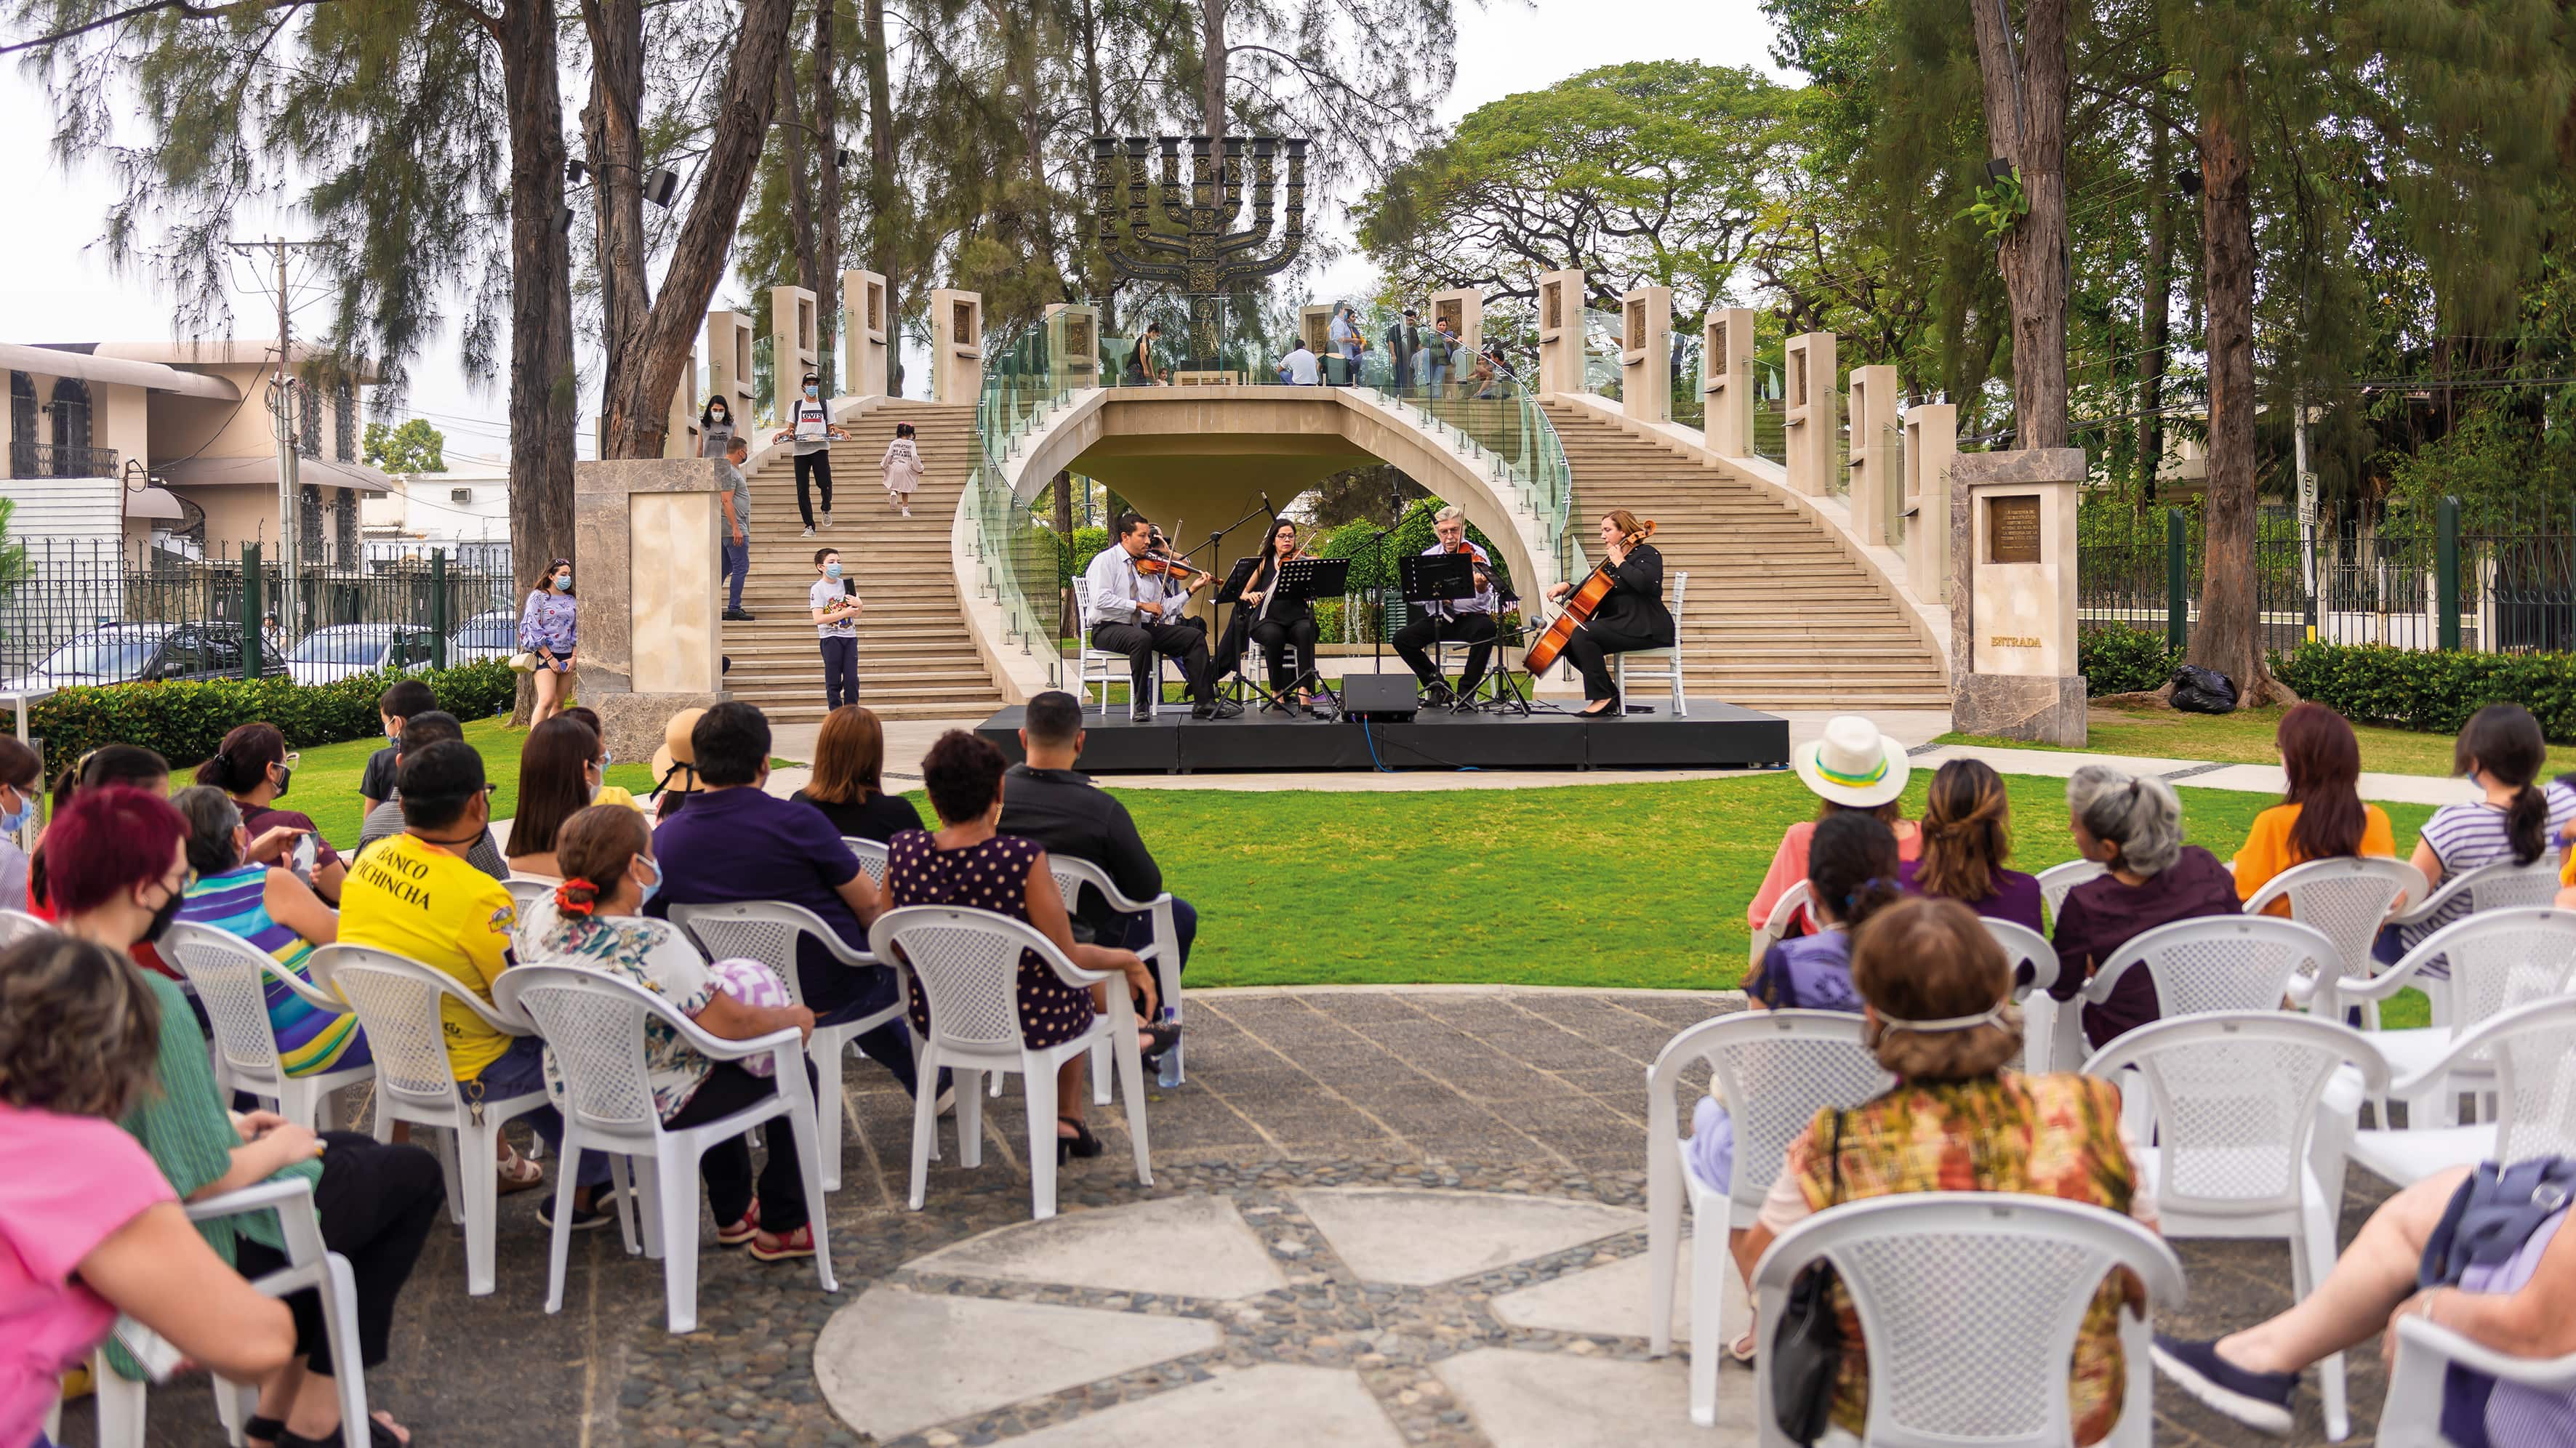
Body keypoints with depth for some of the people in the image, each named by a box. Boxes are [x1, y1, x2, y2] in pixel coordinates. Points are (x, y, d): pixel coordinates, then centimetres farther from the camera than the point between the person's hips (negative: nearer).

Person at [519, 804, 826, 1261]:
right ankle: (782, 1227, 23)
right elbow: (730, 1023, -27)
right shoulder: (652, 943, -32)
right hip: (656, 1110, -8)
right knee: (794, 1070, 12)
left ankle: (733, 1214, 44)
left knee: (717, 1068, 34)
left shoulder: (545, 921, -11)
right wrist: (794, 1018, -9)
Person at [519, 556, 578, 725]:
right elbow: (533, 630, -7)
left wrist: (574, 658, 1)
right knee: (547, 700, -20)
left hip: (566, 657, 6)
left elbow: (577, 631, 15)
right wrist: (549, 658, -12)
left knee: (559, 704, 6)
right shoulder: (538, 597, -2)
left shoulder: (570, 601, 15)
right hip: (544, 655, -6)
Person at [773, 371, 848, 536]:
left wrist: (842, 433, -6)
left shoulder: (825, 406, 15)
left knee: (825, 483, -17)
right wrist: (780, 434, -4)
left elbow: (832, 428, 14)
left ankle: (826, 509, 16)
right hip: (800, 450, 1)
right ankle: (809, 526, 5)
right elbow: (791, 428, 15)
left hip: (820, 449, -1)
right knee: (802, 490, -2)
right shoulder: (795, 406, 15)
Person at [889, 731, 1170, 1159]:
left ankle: (1067, 1122, 42)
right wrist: (1127, 959, 1)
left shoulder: (902, 852, -15)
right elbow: (1068, 959, -19)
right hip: (1025, 1023, -5)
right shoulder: (1023, 859, -28)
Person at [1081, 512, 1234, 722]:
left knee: (1195, 636, -7)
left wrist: (1191, 590, 3)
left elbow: (1162, 608, 11)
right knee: (1142, 638, -40)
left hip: (1144, 626, 7)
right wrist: (1141, 605, -20)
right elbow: (1101, 600, -19)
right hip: (1108, 629, -7)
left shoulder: (1147, 566, 14)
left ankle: (1204, 703, -8)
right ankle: (1139, 705, -27)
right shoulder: (1105, 561, -4)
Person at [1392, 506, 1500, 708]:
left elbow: (1484, 600, -14)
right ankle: (1439, 687, -4)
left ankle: (1467, 689, -19)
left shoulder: (1476, 555, -3)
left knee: (1486, 628, -36)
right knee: (1402, 638, -19)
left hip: (1470, 617, -3)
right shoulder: (1429, 556, 7)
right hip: (1438, 619, 3)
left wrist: (1482, 587, -37)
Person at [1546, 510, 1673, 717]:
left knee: (1582, 634, -25)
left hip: (1646, 628, -10)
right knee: (1570, 642, -3)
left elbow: (1645, 583, -27)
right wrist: (1566, 587, 8)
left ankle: (1602, 698, -20)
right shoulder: (1612, 560, 20)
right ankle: (1611, 696, -1)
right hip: (1620, 625, 10)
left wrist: (1621, 563, -16)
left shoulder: (1645, 554, -6)